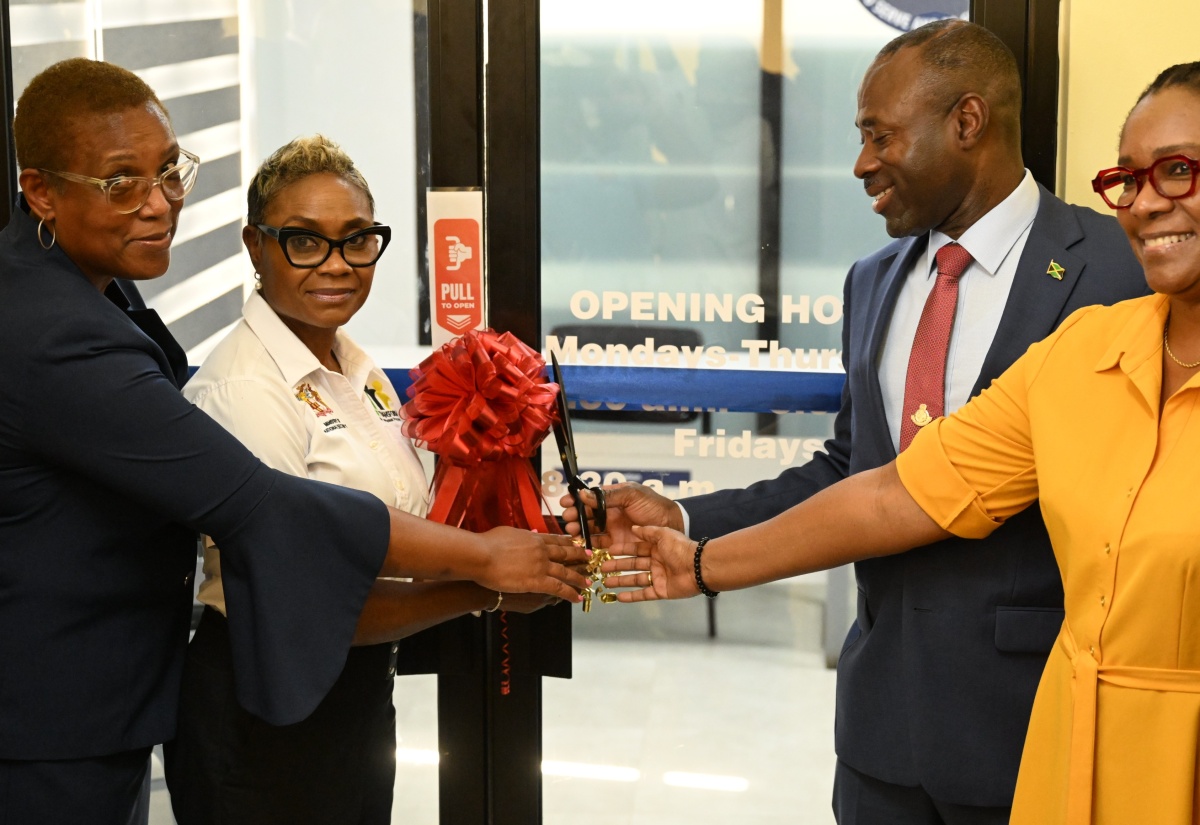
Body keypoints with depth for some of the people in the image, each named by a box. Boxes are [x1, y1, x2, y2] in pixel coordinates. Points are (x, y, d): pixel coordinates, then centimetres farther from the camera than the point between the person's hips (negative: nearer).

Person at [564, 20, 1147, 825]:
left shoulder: (1116, 267, -10)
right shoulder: (874, 282, 11)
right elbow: (848, 468, 13)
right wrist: (685, 520, 4)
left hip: (1030, 701, -5)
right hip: (885, 698, 6)